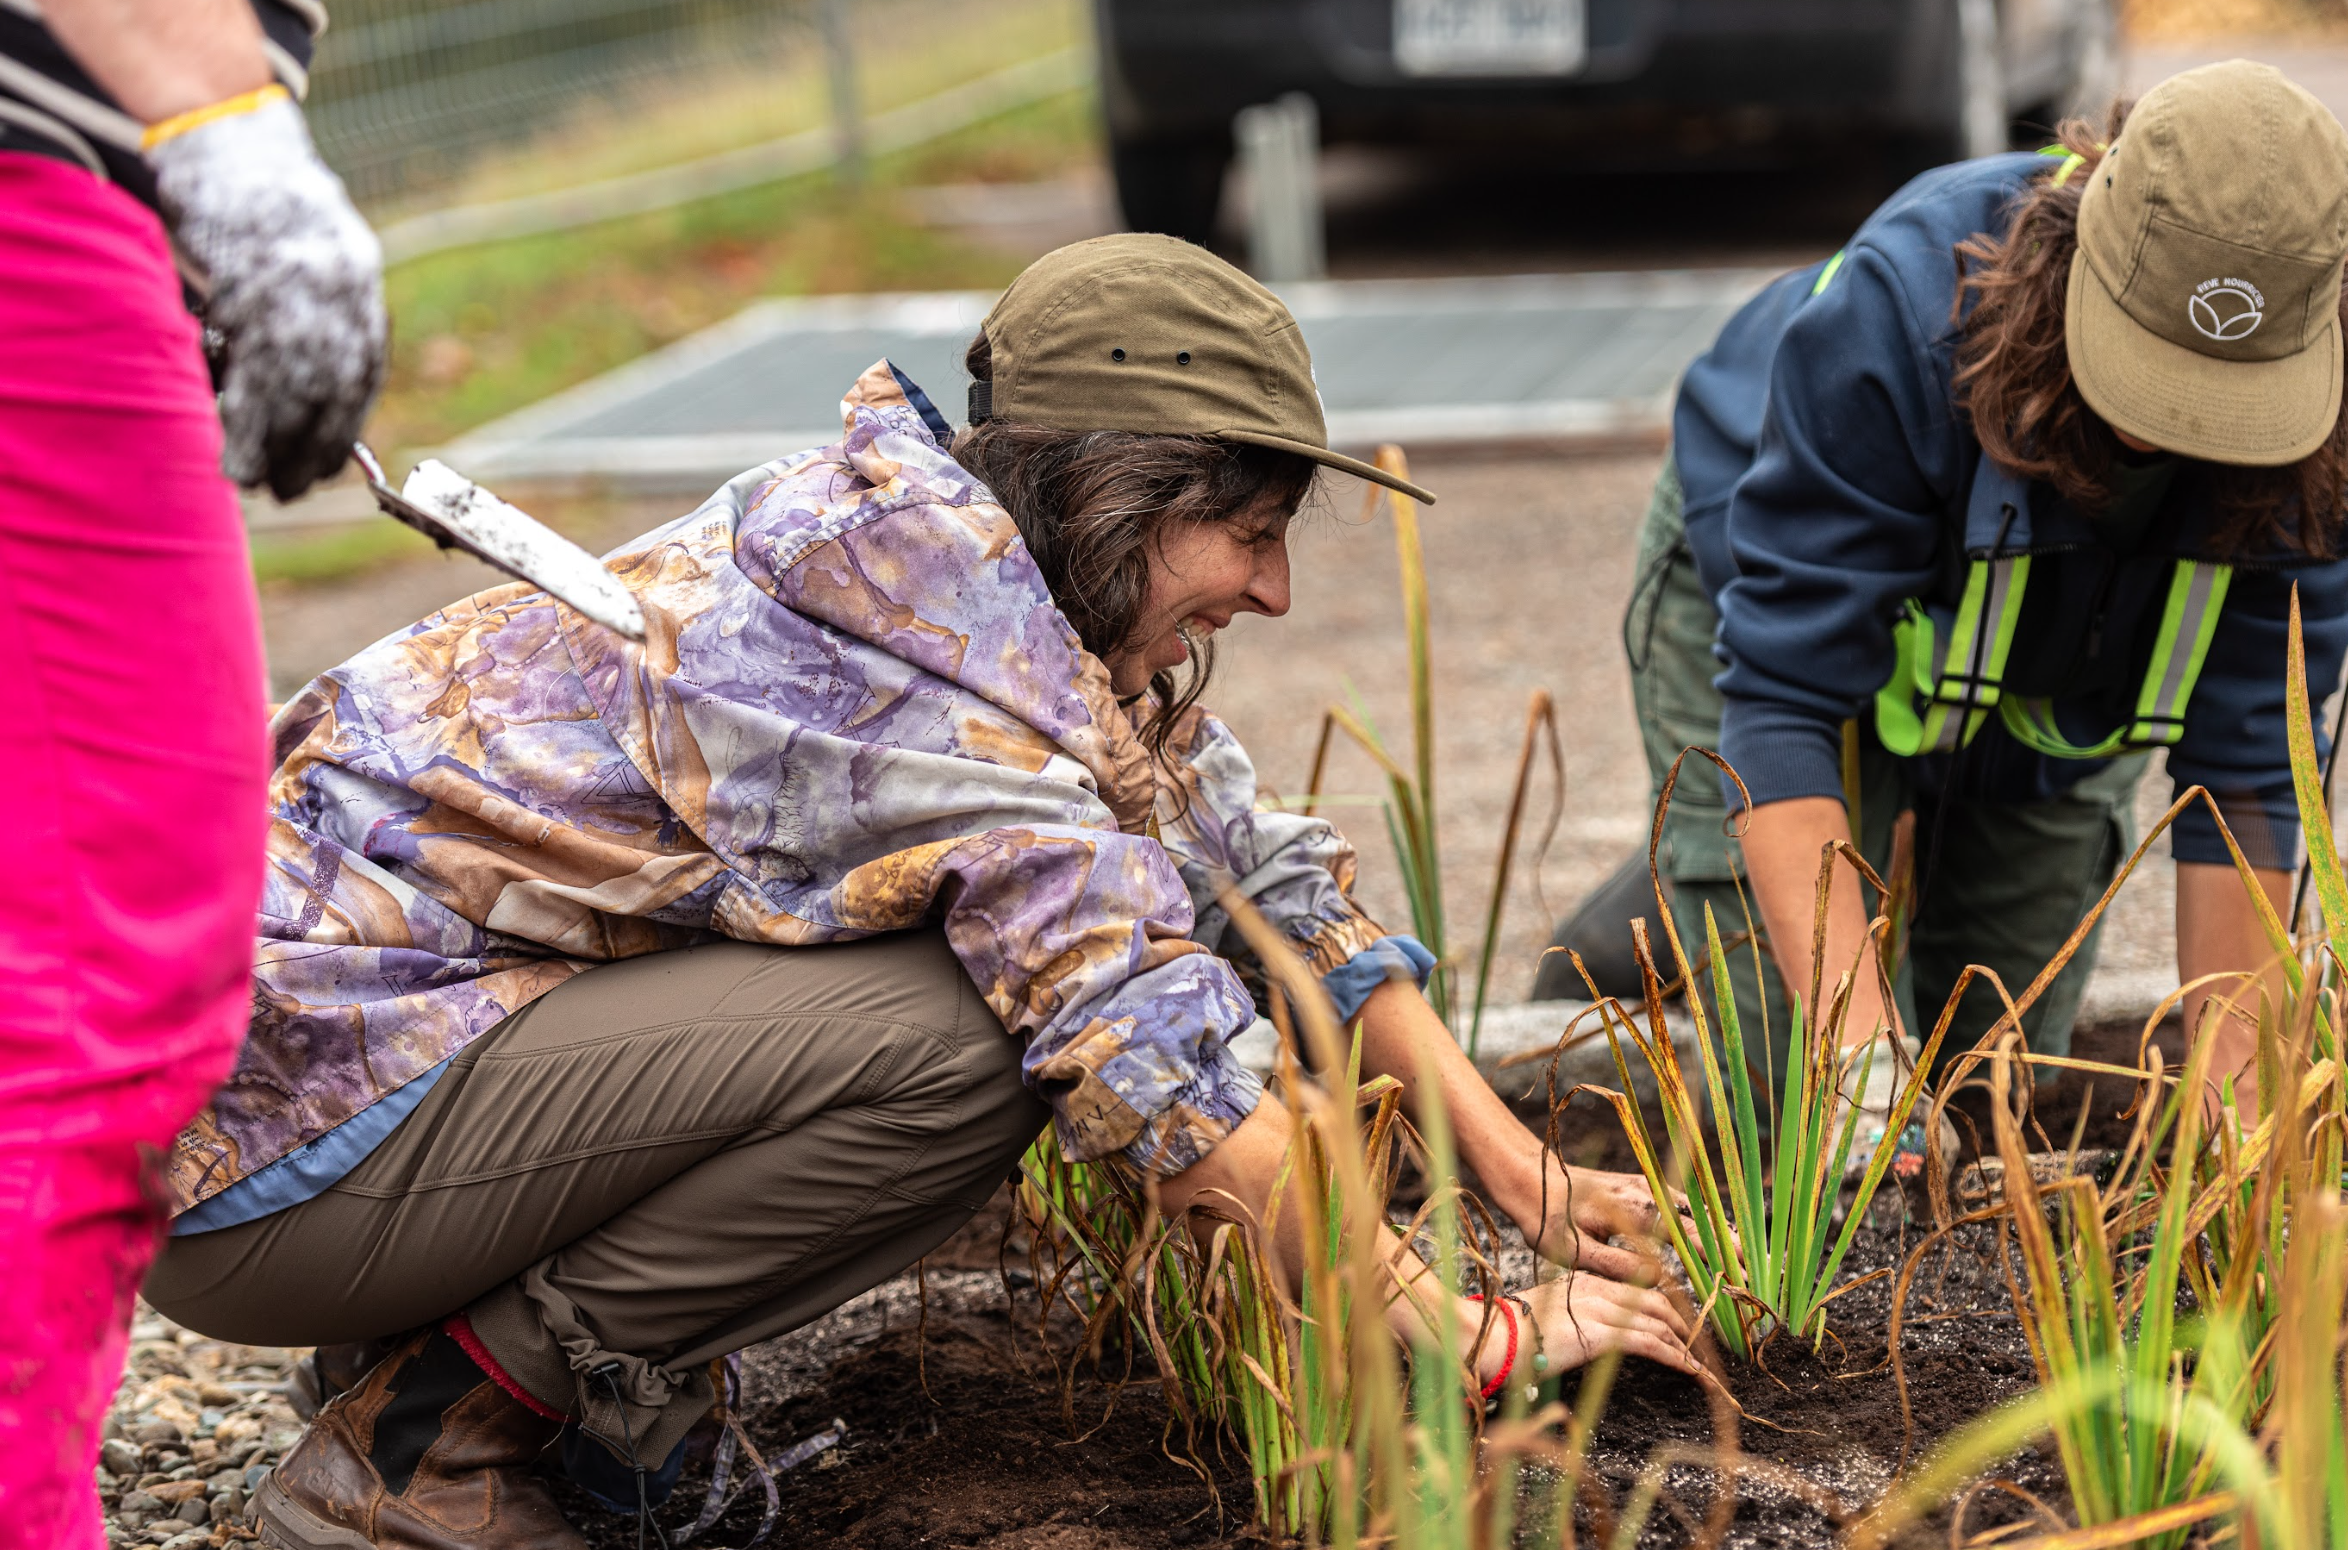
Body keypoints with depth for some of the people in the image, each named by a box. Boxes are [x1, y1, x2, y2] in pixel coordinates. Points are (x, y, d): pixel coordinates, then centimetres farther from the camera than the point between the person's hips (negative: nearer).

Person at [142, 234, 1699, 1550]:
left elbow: (1262, 870, 12)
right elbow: (1150, 1041, -26)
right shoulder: (928, 610, -21)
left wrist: (1519, 1169, 6)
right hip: (271, 1130, -10)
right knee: (953, 1041, -21)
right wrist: (1474, 1338, -21)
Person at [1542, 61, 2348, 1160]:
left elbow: (2245, 761, -25)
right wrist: (1861, 1046, -50)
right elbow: (1781, 696, -41)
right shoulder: (1898, 316, -42)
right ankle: (1669, 909, 20)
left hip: (2049, 699, 4)